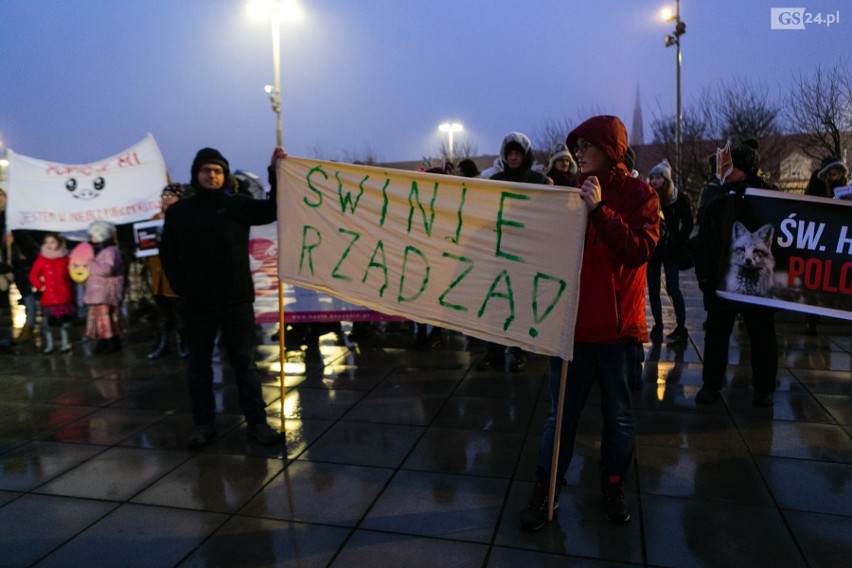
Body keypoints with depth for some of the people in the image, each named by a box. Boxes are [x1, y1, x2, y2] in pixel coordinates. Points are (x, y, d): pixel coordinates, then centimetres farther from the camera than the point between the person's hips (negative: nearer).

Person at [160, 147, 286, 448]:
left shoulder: (238, 205, 2)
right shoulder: (178, 211, 5)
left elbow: (273, 210, -8)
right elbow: (167, 254, 9)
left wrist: (275, 171, -15)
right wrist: (182, 287, -1)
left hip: (236, 300, -1)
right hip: (196, 303, 2)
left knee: (244, 362, 5)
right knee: (199, 365, 10)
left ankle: (257, 422, 11)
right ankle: (203, 423, 23)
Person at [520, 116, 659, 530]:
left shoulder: (639, 194, -2)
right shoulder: (573, 192, 7)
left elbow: (639, 250, -17)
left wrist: (599, 209, -22)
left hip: (617, 326, -2)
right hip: (572, 321, 2)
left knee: (618, 414, 12)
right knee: (561, 413, 7)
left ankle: (613, 486, 31)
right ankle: (544, 490, 18)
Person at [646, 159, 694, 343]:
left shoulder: (679, 198, -4)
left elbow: (688, 223, 2)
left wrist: (678, 240, -7)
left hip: (670, 249, -3)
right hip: (652, 247, 3)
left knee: (673, 288, -7)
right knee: (653, 289, 6)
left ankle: (681, 327, 1)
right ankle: (657, 325, 17)